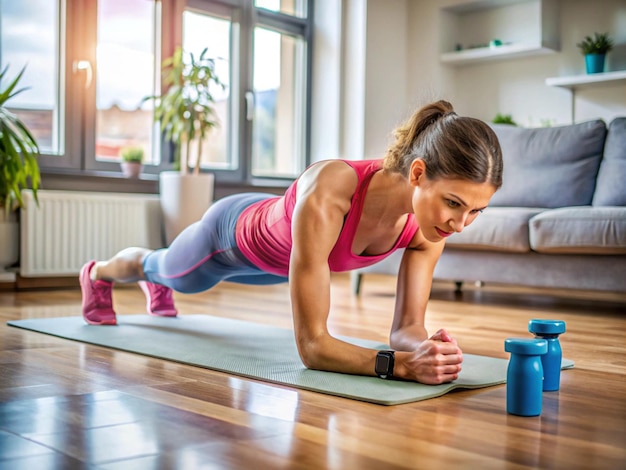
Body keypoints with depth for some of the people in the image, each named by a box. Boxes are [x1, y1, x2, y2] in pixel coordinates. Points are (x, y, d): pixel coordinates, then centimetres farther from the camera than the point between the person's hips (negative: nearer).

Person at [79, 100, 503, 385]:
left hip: (277, 258, 5)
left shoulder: (432, 218, -33)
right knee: (168, 270, 32)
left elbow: (406, 328, -27)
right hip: (233, 233, -5)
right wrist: (402, 365, -61)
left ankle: (157, 285, 78)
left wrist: (426, 347, -49)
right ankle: (98, 273, 69)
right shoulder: (326, 195, -51)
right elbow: (312, 345, -49)